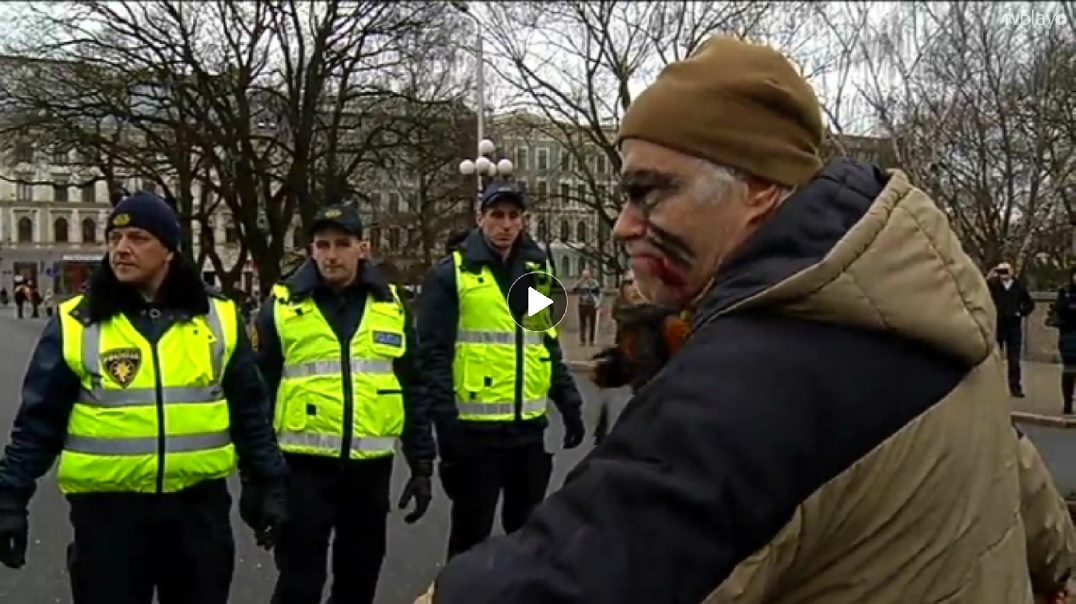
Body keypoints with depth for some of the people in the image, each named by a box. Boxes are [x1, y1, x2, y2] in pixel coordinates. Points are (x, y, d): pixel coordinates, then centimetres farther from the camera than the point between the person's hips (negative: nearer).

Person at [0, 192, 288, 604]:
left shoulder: (218, 319, 1)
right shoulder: (76, 324, -3)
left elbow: (249, 412, 6)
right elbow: (39, 420, 1)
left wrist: (267, 485, 5)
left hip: (199, 503, 2)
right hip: (108, 507, -1)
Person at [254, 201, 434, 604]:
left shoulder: (391, 305, 4)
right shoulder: (283, 305, -3)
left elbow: (413, 390, 8)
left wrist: (422, 464, 6)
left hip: (371, 466, 3)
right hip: (304, 466, -2)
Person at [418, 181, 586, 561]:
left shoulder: (537, 273, 11)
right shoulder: (451, 275, -5)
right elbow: (435, 355, -10)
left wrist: (569, 405, 11)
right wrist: (446, 423, -17)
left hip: (529, 426, 5)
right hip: (475, 428, -5)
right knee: (471, 533, 8)